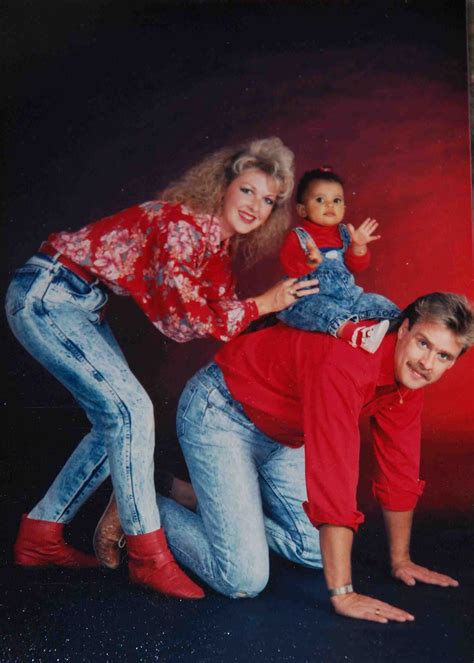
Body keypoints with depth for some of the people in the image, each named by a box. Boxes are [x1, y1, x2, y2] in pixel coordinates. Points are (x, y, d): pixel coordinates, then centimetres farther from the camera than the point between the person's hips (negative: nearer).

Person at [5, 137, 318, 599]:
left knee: (117, 420, 8)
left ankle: (40, 536, 20)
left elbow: (218, 313, 3)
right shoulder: (183, 224, -21)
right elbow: (184, 320, -22)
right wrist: (263, 304, -17)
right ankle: (148, 556, -7)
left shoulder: (219, 242, 6)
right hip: (45, 295, -10)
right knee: (129, 410, -17)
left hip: (81, 303, 10)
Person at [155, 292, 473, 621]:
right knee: (244, 580, -14)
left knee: (317, 552, 8)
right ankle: (157, 511, 8)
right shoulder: (346, 363, -34)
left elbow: (399, 470, 3)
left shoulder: (409, 371, -7)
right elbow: (334, 477, -36)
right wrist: (342, 594, -31)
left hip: (279, 435, 9)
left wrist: (400, 560, 10)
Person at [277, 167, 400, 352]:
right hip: (310, 299, -7)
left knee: (376, 302, -8)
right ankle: (354, 332, -59)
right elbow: (290, 268, -14)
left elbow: (356, 267, 10)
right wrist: (310, 262, -33)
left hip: (346, 294, 7)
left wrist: (358, 246, -9)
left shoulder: (344, 233, 14)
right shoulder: (298, 236, 0)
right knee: (323, 309, -38)